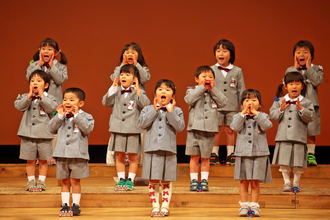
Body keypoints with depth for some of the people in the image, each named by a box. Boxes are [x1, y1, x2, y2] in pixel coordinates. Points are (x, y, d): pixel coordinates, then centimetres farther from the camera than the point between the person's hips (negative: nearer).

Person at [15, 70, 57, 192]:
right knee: (30, 160, 7)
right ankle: (31, 181, 17)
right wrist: (29, 95, -13)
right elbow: (19, 106, -9)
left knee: (43, 160, 6)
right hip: (28, 133, 1)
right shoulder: (25, 97, 8)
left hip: (43, 134, -1)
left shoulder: (49, 98, 2)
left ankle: (41, 181, 17)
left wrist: (41, 96, -14)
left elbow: (51, 108, -16)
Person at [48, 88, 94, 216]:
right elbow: (51, 129, 4)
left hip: (78, 155, -4)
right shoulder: (61, 117, 11)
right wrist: (59, 116, -6)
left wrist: (77, 116, -18)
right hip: (62, 155, 4)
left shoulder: (85, 117, -1)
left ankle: (76, 205, 9)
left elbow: (87, 129, -18)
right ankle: (65, 205, 15)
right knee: (65, 182, 9)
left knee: (75, 181, 1)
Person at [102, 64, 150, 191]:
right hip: (118, 128, 3)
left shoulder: (138, 92, -2)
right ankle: (121, 179, 17)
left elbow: (145, 105, -16)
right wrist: (112, 89, -9)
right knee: (119, 155, 8)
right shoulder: (116, 92, 7)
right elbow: (106, 103, -1)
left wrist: (138, 91, -24)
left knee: (133, 156, 4)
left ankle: (130, 180, 13)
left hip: (133, 129, -3)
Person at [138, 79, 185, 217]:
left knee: (166, 181, 4)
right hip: (152, 150, 1)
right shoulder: (148, 109, 8)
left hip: (169, 150, -1)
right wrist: (154, 110, -10)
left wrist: (170, 112, -13)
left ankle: (165, 207, 14)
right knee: (153, 181, 3)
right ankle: (155, 207, 12)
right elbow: (142, 124, -8)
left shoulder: (176, 111, 6)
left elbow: (180, 127, -9)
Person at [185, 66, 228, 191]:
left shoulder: (214, 93, 10)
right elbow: (189, 99, -17)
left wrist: (212, 89, -7)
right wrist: (202, 88, -12)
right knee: (194, 156, 4)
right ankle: (194, 180, 12)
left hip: (209, 130, 1)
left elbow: (223, 102, -6)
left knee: (205, 157, 8)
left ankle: (204, 180, 15)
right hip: (194, 129, -1)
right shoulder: (192, 91, 4)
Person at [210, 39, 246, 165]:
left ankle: (230, 155, 13)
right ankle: (214, 155, 11)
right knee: (216, 130, 2)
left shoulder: (237, 71, 4)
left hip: (232, 107, 0)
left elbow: (241, 91, 7)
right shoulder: (211, 70, 3)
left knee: (230, 130, 5)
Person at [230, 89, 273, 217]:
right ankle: (244, 205, 11)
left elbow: (267, 125, -14)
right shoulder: (239, 117, 8)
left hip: (259, 153, -1)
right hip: (243, 153, 1)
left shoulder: (262, 116, 7)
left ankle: (254, 205, 10)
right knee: (243, 182, 3)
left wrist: (256, 113, -14)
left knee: (255, 182, 1)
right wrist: (243, 113, -12)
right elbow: (235, 127, -11)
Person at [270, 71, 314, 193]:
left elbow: (310, 117, -7)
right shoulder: (279, 101, 8)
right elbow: (272, 115, 4)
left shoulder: (307, 103, 3)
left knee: (298, 163, 2)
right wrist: (281, 109, -12)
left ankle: (296, 183, 18)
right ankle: (287, 182, 16)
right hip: (283, 137, 1)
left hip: (299, 137, -1)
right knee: (284, 162, 3)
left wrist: (300, 108, -19)